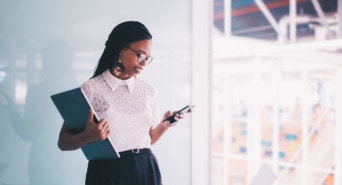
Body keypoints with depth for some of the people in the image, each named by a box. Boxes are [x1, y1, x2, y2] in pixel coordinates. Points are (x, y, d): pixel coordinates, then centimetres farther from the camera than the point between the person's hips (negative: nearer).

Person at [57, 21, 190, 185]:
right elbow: (63, 142, -6)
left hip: (146, 170, 4)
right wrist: (88, 136, -25)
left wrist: (164, 125, -5)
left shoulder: (148, 90, 5)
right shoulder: (91, 89, -9)